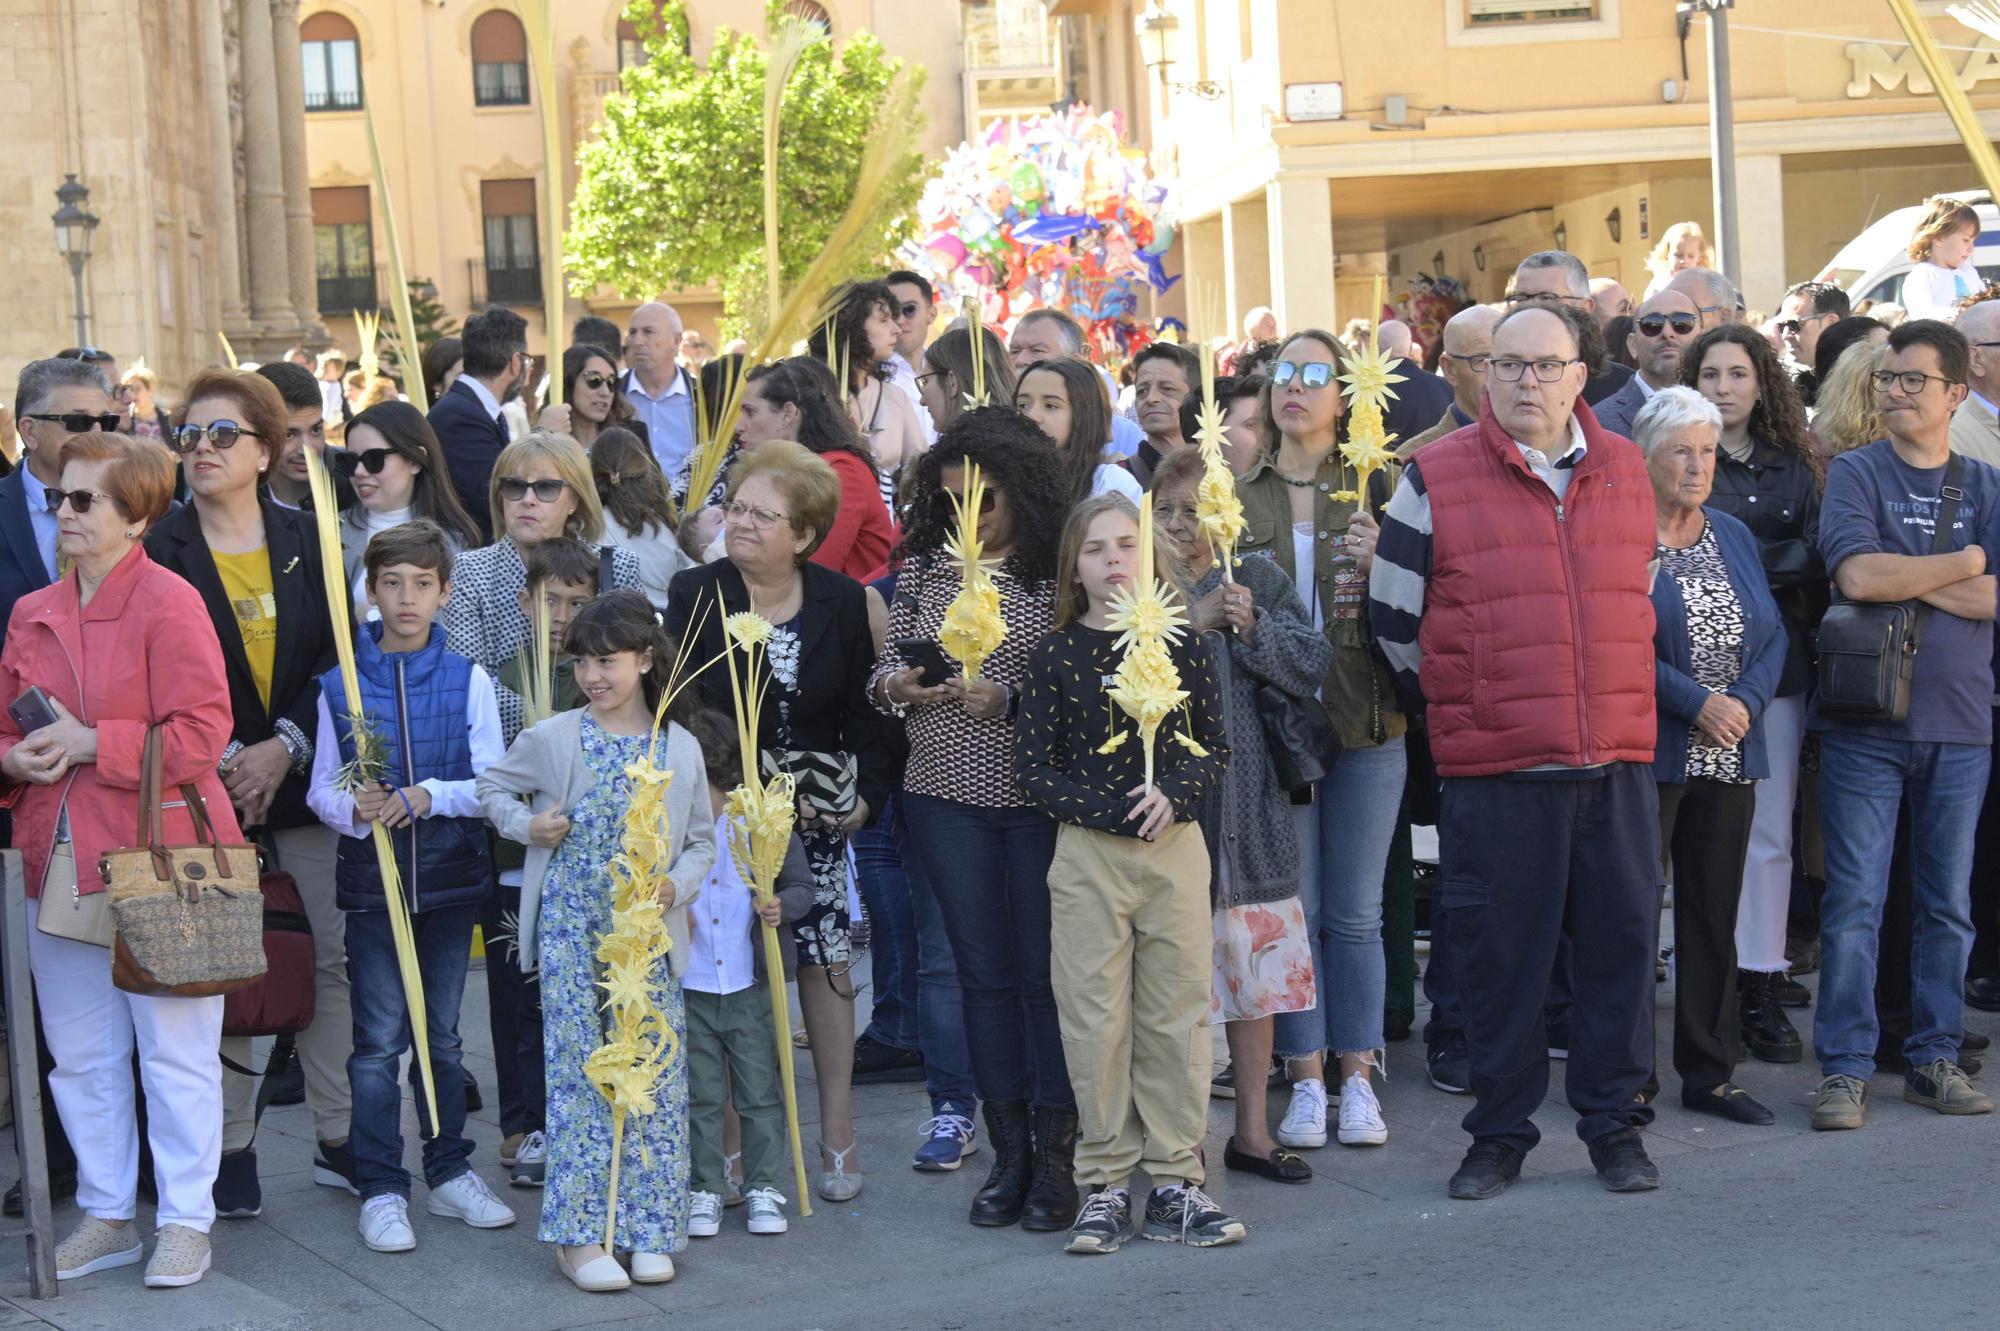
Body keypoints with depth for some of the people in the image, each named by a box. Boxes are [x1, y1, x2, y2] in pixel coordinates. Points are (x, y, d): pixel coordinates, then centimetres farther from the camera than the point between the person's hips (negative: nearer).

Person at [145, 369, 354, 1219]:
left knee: (336, 955, 2)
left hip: (302, 775, 2)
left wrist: (285, 746, -10)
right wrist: (225, 757, -13)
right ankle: (232, 1148, 10)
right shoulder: (163, 554, 1)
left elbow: (338, 660, 2)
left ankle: (341, 1138, 12)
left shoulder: (308, 543, 7)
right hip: (209, 788, -2)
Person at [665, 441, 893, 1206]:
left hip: (819, 803, 2)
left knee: (828, 961, 4)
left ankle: (837, 1138, 15)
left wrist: (867, 791, 2)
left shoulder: (841, 601, 2)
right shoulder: (694, 596, -4)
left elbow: (861, 706, 8)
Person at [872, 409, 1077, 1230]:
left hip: (1040, 797, -4)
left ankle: (1056, 1155, 13)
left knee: (1045, 972, 2)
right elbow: (886, 667, 12)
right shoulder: (923, 566, 7)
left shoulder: (1058, 570, -7)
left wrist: (1009, 697, -22)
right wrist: (895, 686, -9)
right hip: (947, 796, 4)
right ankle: (1008, 1153, 20)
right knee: (984, 975, 10)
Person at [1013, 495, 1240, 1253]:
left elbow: (1216, 745, 7)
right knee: (1095, 1021, 0)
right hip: (1088, 855, -2)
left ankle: (1175, 1183, 12)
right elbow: (1032, 768, -3)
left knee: (1178, 1013, 4)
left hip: (1177, 849, 2)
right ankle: (1104, 1186, 9)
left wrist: (1174, 795, -12)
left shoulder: (1181, 645, 5)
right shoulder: (1055, 656, -1)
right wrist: (1115, 812, -12)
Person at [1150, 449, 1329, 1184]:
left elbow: (1313, 669, 0)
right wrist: (1188, 625, -19)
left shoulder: (1260, 581, 8)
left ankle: (1252, 1129, 21)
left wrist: (1254, 628, -13)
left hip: (1249, 806, 3)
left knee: (1257, 970, 9)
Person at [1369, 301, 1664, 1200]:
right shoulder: (1435, 481, -1)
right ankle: (1500, 1136, 16)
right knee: (1498, 954, 3)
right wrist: (1463, 704, 8)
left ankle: (1615, 1125, 20)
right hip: (1495, 770, -3)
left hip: (1618, 760, 3)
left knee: (1620, 942, 7)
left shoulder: (1628, 473, 11)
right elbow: (1393, 617, 4)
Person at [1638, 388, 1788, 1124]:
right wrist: (1697, 703, -17)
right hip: (1647, 753, -6)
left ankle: (1710, 1072, 19)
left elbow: (1772, 636, 10)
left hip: (1730, 759, 6)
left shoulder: (1735, 537, 14)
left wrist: (1745, 701, -8)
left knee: (1715, 915, 11)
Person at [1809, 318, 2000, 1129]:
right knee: (1854, 902, -4)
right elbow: (1856, 576, -16)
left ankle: (1934, 1061, 18)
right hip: (1866, 720, -3)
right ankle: (1845, 1070, 1)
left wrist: (1902, 580, -12)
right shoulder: (1856, 474, 2)